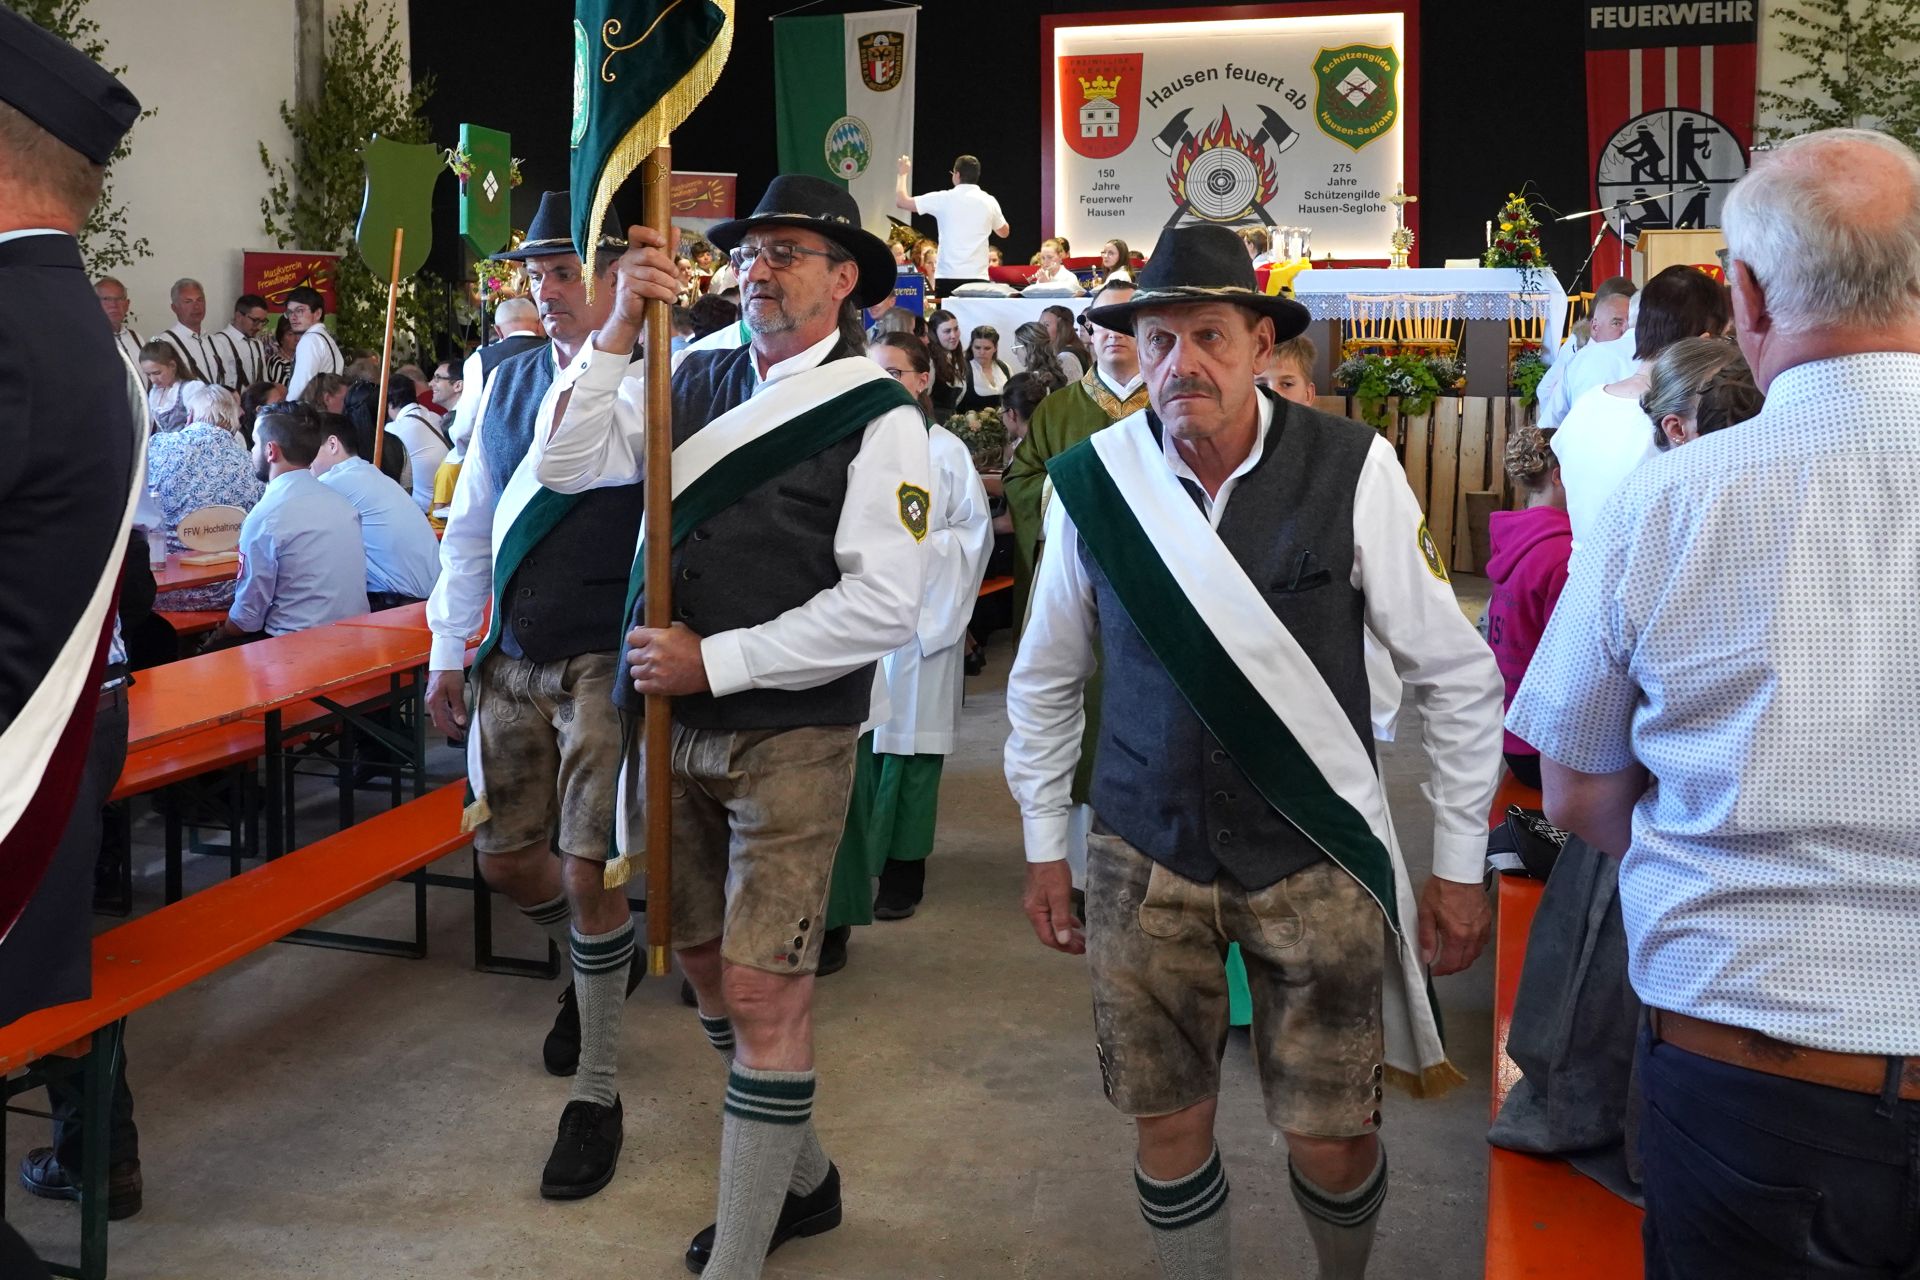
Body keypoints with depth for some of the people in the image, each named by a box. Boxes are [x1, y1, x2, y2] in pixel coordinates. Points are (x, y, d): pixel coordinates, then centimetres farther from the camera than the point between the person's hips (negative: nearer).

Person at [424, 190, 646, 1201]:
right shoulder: (511, 378, 9)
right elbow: (472, 521, 14)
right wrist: (449, 653, 14)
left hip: (606, 660, -6)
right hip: (511, 661, 6)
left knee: (589, 871, -3)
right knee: (504, 859, 13)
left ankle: (596, 1093, 14)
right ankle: (598, 959, 45)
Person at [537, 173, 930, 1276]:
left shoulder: (877, 415, -8)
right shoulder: (695, 378, 8)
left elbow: (882, 607, -16)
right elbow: (571, 467, 4)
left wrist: (714, 662, -16)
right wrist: (621, 331, -6)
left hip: (791, 737, -6)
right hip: (671, 718, 6)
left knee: (764, 989, -4)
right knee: (704, 957, 17)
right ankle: (801, 1176, 39)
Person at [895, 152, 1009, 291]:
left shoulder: (944, 199, -3)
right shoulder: (989, 201, 6)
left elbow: (901, 202, 5)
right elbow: (1004, 232, 23)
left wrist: (903, 174, 21)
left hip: (948, 278, -2)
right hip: (978, 278, 2)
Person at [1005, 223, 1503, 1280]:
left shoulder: (1353, 470, -12)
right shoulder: (1091, 479, -5)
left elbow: (1457, 674, -4)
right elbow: (1045, 680, 9)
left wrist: (1460, 866, -1)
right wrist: (1044, 846, 11)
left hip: (1317, 853, -1)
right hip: (1145, 855, 2)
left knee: (1332, 1142, 5)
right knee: (1168, 1125, 9)